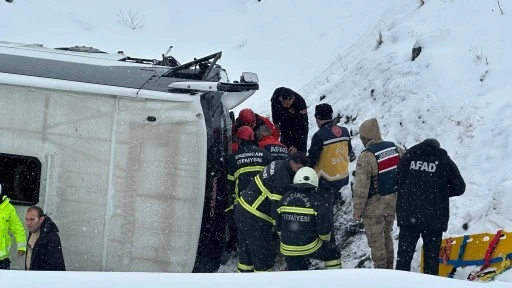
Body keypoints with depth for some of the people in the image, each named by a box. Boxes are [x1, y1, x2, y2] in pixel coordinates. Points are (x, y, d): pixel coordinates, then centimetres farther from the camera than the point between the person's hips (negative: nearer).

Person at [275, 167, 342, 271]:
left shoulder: (285, 199, 1)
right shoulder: (316, 201, -11)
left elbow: (278, 226, 10)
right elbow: (324, 227, -11)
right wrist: (325, 239, 11)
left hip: (288, 249, 4)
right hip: (310, 247, -4)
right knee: (334, 252, 21)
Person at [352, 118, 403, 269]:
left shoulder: (366, 157, -22)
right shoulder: (396, 149, -2)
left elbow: (361, 187, -20)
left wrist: (357, 210, -10)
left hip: (374, 206, -7)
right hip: (393, 203, 7)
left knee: (376, 241, 7)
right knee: (387, 235, 23)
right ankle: (389, 267, 33)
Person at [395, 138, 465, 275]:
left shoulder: (408, 156, 7)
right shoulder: (445, 161, 4)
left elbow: (397, 182, 6)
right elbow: (459, 187, 3)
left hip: (408, 216, 1)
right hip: (435, 217, -1)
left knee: (404, 254, 4)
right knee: (431, 255, 6)